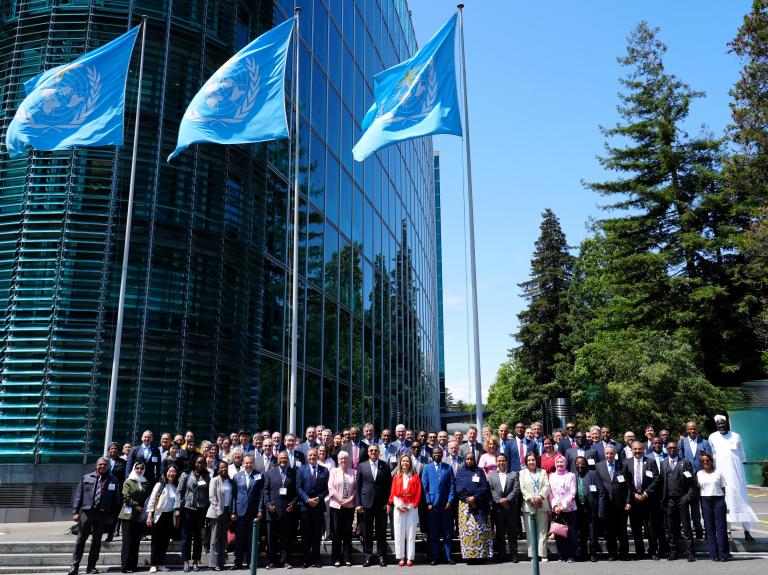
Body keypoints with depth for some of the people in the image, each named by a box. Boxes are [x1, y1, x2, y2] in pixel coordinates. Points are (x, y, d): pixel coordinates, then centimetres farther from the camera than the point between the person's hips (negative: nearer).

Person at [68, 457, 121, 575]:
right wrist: (75, 512, -3)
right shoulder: (86, 477, 6)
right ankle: (75, 565, 9)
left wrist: (112, 515, 4)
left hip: (102, 514, 1)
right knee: (81, 539, 1)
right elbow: (78, 495, 5)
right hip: (86, 512, -1)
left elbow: (116, 499, 8)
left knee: (97, 541, 7)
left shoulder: (113, 480, 7)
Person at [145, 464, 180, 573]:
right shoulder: (160, 485, -6)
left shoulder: (176, 487, 5)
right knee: (156, 541, 0)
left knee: (165, 541, 7)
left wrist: (177, 518, 10)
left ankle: (161, 564, 16)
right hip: (159, 516, -4)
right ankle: (153, 564, 6)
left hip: (170, 517, 4)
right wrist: (149, 516, -13)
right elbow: (152, 500, -7)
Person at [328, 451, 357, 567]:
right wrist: (340, 500, -12)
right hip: (336, 505, -1)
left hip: (350, 506, 1)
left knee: (348, 532, 5)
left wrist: (350, 499, -11)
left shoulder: (353, 472, 6)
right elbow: (331, 487, -4)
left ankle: (347, 558, 11)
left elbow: (356, 488, 3)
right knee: (337, 532, 2)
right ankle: (336, 558, 8)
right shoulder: (334, 471, 4)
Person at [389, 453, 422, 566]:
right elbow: (393, 493, 5)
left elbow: (418, 493, 0)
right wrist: (398, 505, -8)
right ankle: (401, 557, 7)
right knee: (399, 533, 1)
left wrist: (411, 506, -8)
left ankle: (410, 558, 4)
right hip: (399, 508, 1)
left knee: (411, 533, 0)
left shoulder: (415, 476, 4)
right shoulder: (396, 477, 7)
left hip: (411, 508, -1)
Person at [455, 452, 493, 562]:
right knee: (466, 529, -6)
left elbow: (484, 488, 1)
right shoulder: (460, 472, 10)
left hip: (479, 505, 0)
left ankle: (482, 554, -3)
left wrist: (475, 497, -12)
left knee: (480, 529, -6)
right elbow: (458, 489, 2)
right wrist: (468, 500, -10)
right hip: (465, 504, 0)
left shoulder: (479, 471, 9)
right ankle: (468, 555, -3)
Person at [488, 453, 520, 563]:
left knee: (512, 532, 3)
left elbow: (516, 489, -1)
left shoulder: (514, 474, 10)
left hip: (511, 507, 0)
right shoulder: (491, 475, 10)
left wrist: (507, 499, -13)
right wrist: (499, 501, -11)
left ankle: (514, 555, 9)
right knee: (500, 533, 5)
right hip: (498, 508, 1)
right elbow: (491, 490, 1)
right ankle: (501, 555, 11)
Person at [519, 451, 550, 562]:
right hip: (528, 506, -1)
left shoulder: (543, 472, 15)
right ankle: (532, 554, 0)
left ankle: (542, 554, 1)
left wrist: (539, 496, -11)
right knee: (530, 531, -2)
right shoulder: (522, 473, 13)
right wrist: (530, 498, -11)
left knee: (542, 530, -1)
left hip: (542, 505, 1)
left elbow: (547, 486, 3)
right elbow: (522, 488, 3)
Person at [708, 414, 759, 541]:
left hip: (736, 474, 1)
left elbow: (742, 456, 10)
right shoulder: (713, 437, 2)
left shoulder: (736, 436, 4)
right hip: (721, 474, -1)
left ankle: (747, 531, 5)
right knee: (726, 502, -1)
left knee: (742, 501, 1)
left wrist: (740, 470, 7)